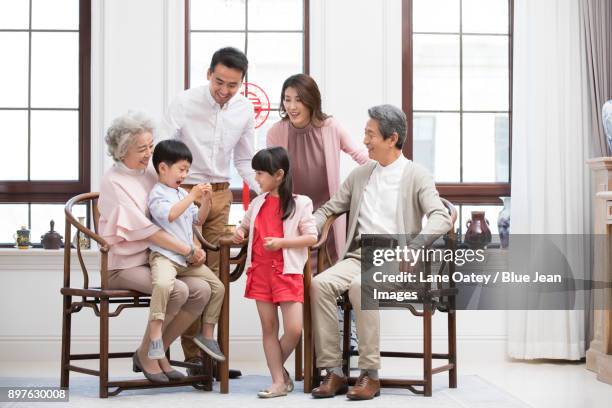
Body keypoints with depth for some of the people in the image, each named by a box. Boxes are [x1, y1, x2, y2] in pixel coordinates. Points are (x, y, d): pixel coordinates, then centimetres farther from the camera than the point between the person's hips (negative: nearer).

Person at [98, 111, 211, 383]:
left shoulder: (151, 176, 12)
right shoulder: (113, 182, -10)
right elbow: (146, 230, -17)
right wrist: (188, 251, -17)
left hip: (154, 259, 7)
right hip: (124, 266, -7)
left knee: (202, 290, -16)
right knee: (177, 290, -29)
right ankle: (144, 354, -6)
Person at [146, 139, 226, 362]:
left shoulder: (182, 194, 21)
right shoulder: (158, 194, -5)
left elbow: (198, 220, 26)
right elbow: (169, 215, -23)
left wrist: (206, 200, 9)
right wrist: (192, 197, -21)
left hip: (187, 258, 9)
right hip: (164, 255, -9)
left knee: (218, 287, 5)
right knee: (163, 283, -38)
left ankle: (207, 334, 18)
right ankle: (155, 338, -35)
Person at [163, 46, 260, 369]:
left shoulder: (244, 110, 0)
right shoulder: (185, 103, -13)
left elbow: (244, 161, 11)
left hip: (220, 195, 4)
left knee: (213, 273, 8)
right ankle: (192, 353, 1)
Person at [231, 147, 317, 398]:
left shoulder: (299, 203, -4)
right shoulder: (258, 203, 10)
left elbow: (311, 237, -7)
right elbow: (246, 224, 28)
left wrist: (281, 242, -17)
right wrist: (240, 232, 5)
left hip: (287, 273, -4)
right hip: (260, 272, 4)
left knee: (294, 329, -10)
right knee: (269, 328, 4)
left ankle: (278, 367, 15)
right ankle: (279, 381, 8)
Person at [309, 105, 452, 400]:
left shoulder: (416, 176, 2)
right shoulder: (359, 175, 19)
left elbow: (441, 218, -11)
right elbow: (329, 209, 25)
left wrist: (413, 249, -26)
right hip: (358, 256, 5)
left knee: (360, 285, -36)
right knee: (320, 283, -25)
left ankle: (370, 374, -26)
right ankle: (333, 372, -21)